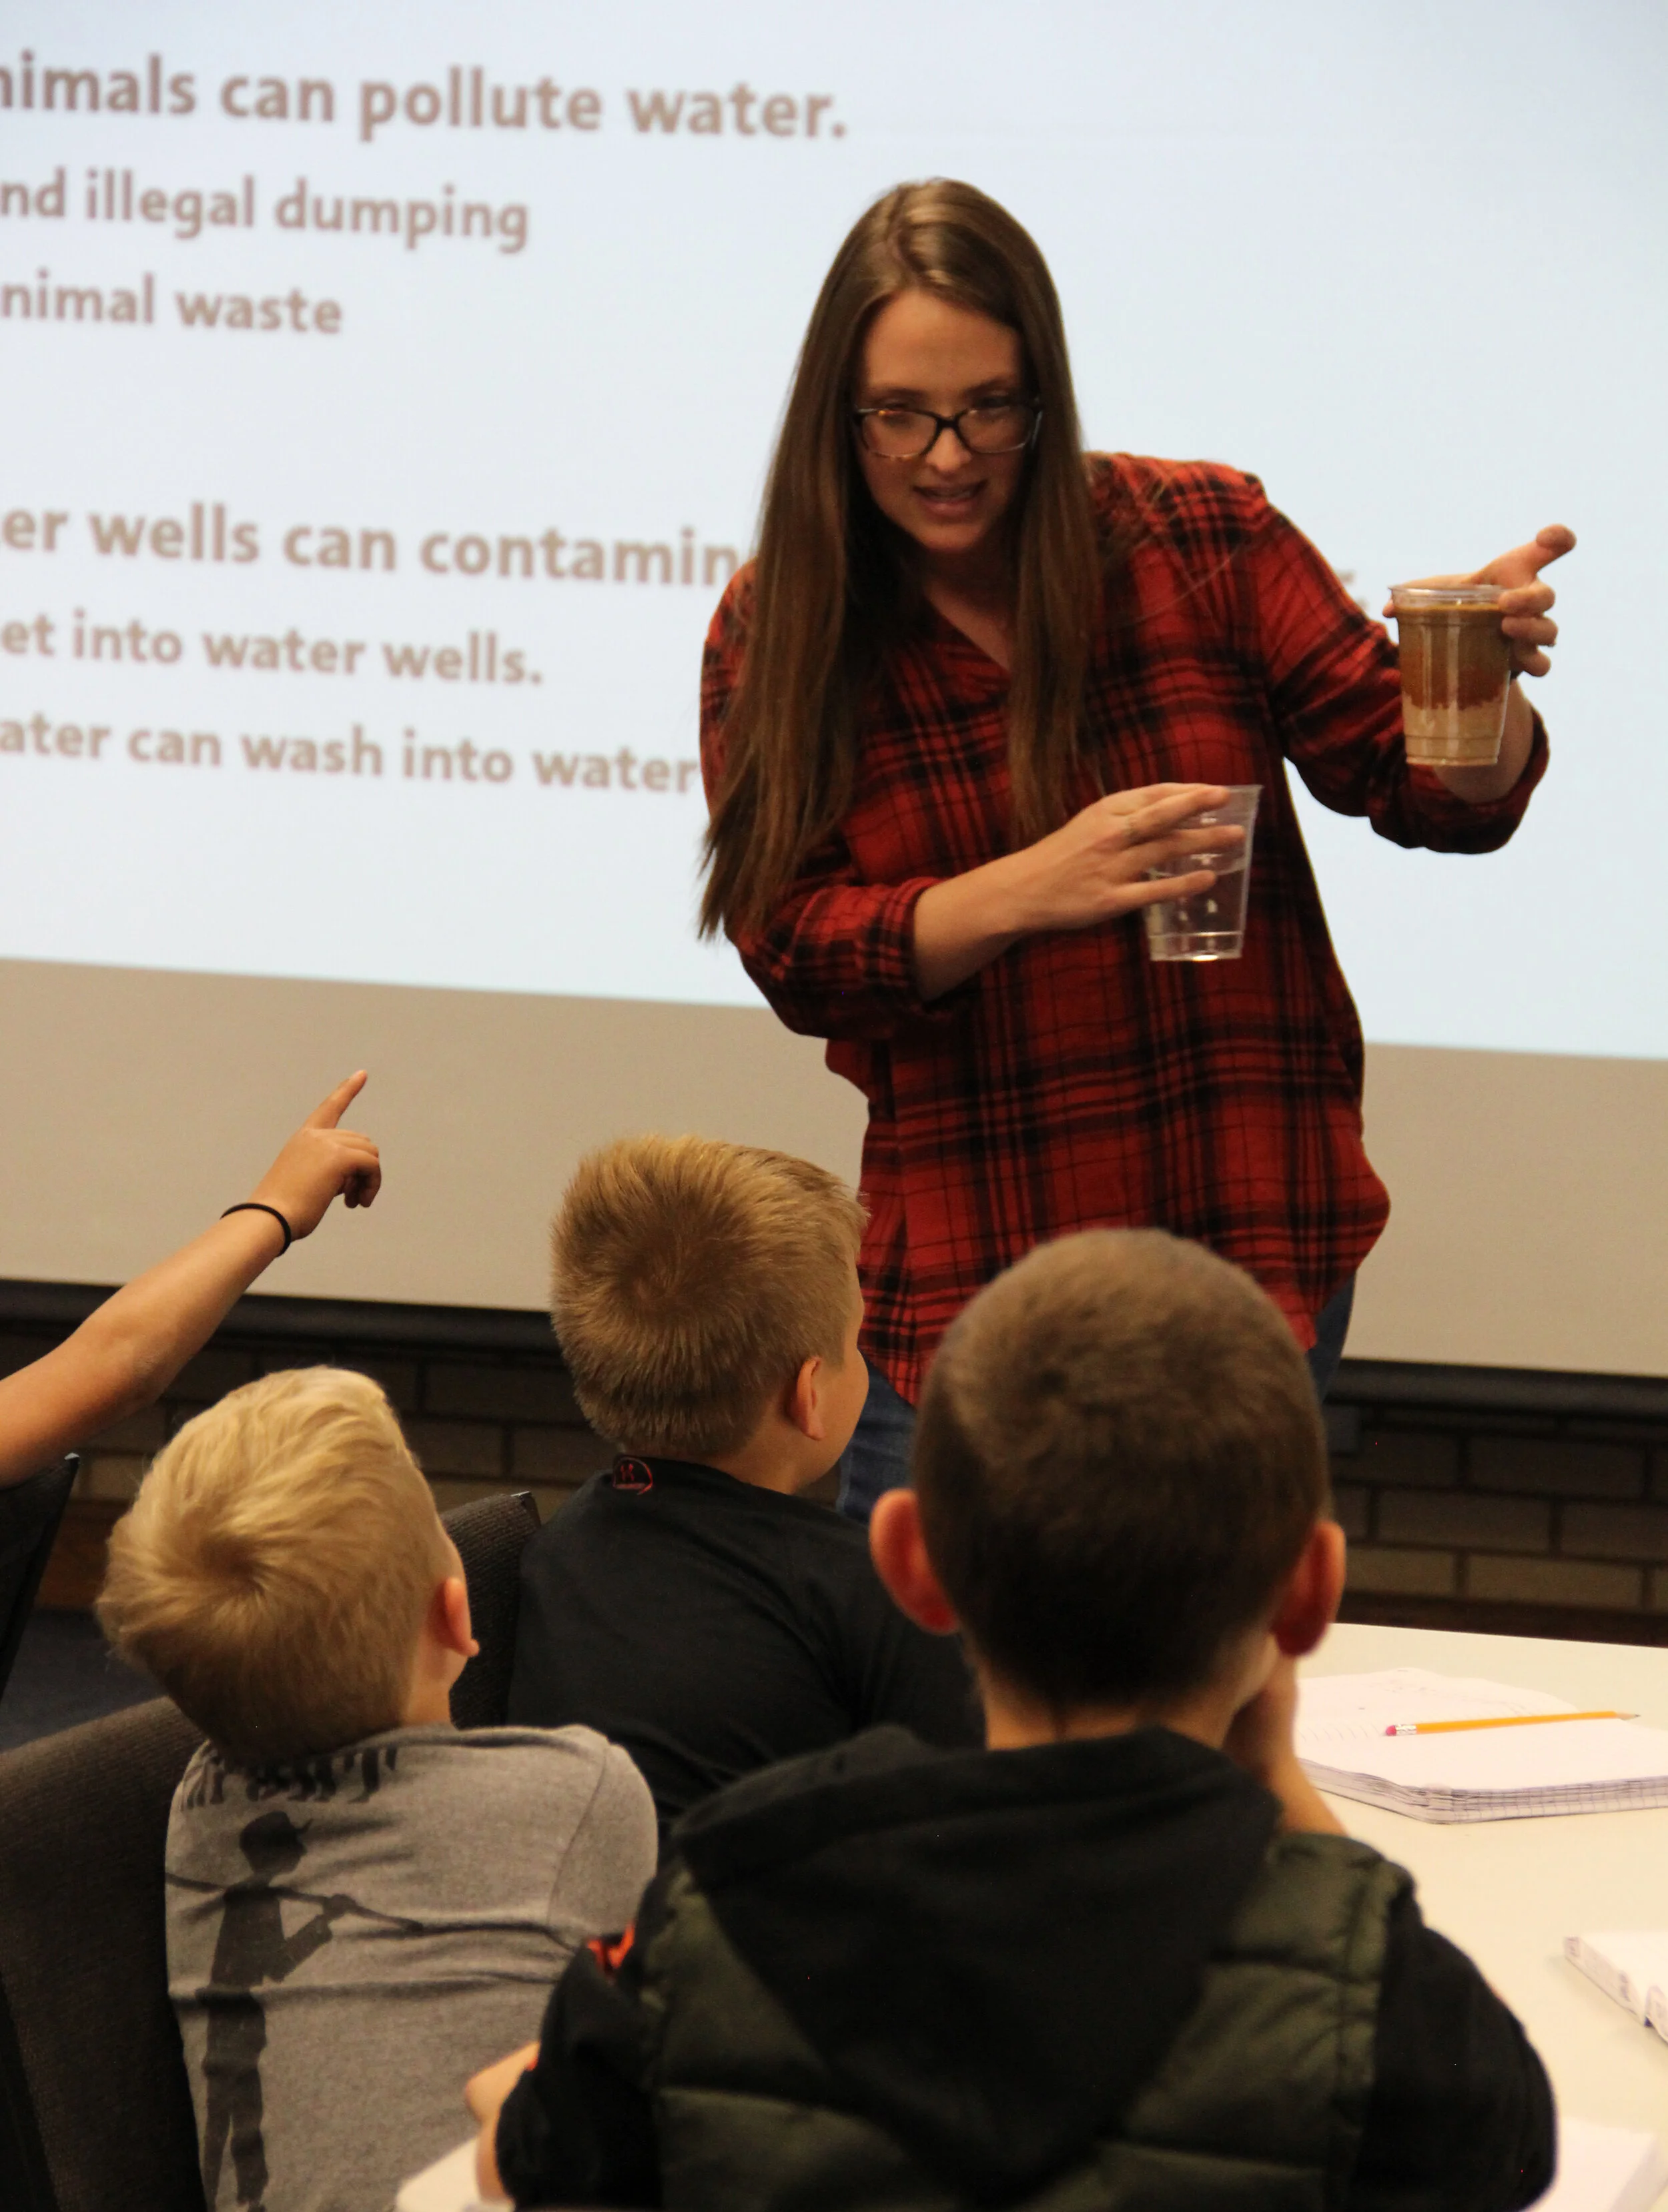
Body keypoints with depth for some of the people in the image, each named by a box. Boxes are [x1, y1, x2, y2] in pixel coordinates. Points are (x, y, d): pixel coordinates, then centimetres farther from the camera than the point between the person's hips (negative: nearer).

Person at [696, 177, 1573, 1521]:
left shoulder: (1203, 540, 0)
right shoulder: (777, 636, 1)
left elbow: (1434, 799, 1)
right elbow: (792, 948, -6)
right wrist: (1030, 890, -23)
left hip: (1252, 1251, 0)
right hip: (957, 1278, 0)